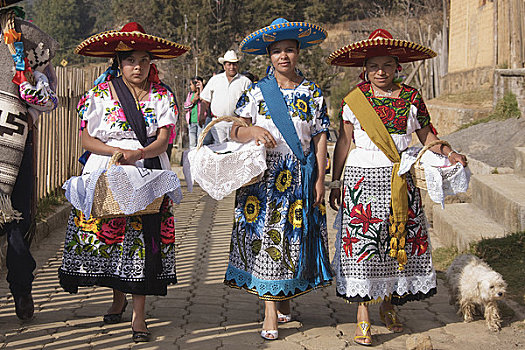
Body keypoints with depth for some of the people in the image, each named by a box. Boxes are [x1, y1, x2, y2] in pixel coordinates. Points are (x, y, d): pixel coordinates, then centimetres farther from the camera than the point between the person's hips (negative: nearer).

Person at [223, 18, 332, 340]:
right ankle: (271, 311, 4)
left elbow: (320, 137, 4)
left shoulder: (312, 92, 5)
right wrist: (253, 131, -21)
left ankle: (285, 299, 23)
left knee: (295, 236, 4)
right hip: (264, 175, 0)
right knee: (265, 235, -2)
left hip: (300, 176, 1)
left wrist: (319, 179, -2)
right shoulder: (256, 91, 4)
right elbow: (235, 131, 1)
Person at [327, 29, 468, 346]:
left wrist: (451, 154, -9)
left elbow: (427, 136, 9)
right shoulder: (354, 100, 1)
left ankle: (388, 304, 24)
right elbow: (344, 143, 6)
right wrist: (335, 182, 5)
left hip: (400, 180, 2)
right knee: (363, 240, -4)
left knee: (399, 241, 5)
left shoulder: (411, 97, 4)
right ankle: (363, 314, 4)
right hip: (363, 177, -2)